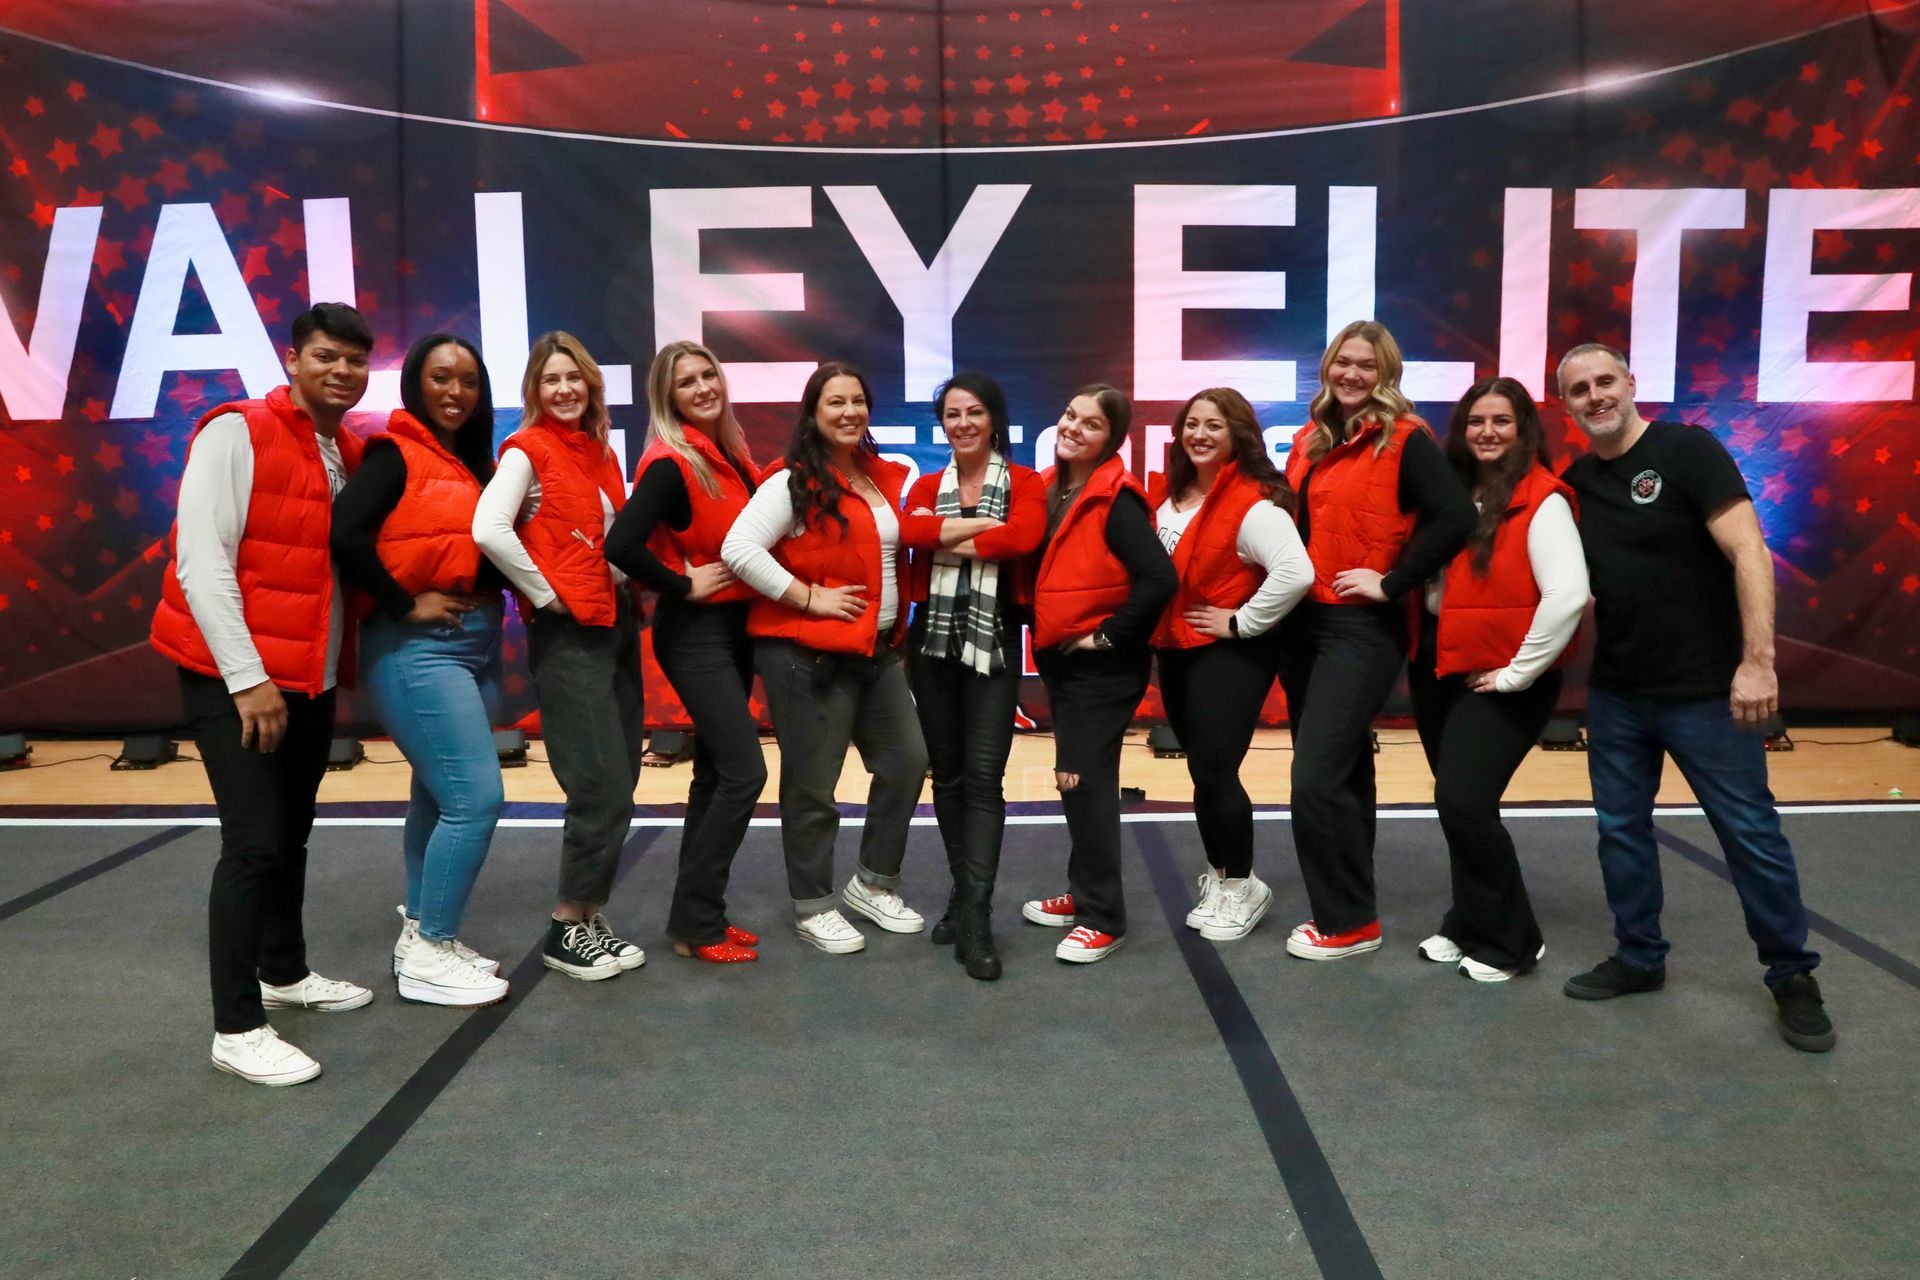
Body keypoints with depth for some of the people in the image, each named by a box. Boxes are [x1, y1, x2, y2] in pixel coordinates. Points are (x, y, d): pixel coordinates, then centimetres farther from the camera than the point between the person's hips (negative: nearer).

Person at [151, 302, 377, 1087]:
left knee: (291, 835, 17)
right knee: (254, 842, -9)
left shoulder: (351, 455, 10)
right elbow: (200, 562, -16)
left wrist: (341, 665, 3)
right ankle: (236, 1028, 1)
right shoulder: (236, 434, -11)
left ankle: (285, 973, 35)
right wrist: (247, 676, -19)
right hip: (234, 678, -7)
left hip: (311, 679, 7)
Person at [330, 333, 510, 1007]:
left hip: (477, 643, 8)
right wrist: (405, 604, -16)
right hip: (417, 647, -8)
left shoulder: (475, 463, 15)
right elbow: (345, 534, -22)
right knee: (475, 799, -12)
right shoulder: (395, 453, -8)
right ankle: (428, 954, 2)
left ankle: (422, 935, 26)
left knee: (440, 799, 14)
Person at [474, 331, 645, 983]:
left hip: (616, 624, 7)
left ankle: (590, 915, 21)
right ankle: (567, 928, 8)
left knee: (619, 787, 9)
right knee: (603, 790, -8)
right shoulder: (527, 450, -7)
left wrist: (633, 586, 9)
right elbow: (489, 530, -22)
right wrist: (546, 594, -15)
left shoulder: (600, 452, 14)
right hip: (566, 633, -7)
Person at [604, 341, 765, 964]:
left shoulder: (733, 455, 8)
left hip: (735, 626, 8)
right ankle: (695, 924, 0)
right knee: (744, 773, -11)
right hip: (695, 633, -8)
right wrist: (684, 585, -18)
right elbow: (621, 545, -28)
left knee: (716, 773, 11)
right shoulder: (670, 464, -16)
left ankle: (696, 913, 21)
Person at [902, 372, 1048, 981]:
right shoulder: (926, 487, 12)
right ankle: (964, 893, 24)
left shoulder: (1024, 483, 2)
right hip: (933, 640, 4)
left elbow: (1024, 536, -19)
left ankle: (975, 918, -9)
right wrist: (982, 536, -14)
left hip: (994, 642, -3)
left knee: (983, 776, -9)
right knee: (947, 773, 10)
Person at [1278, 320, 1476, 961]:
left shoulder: (1405, 441, -9)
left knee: (1318, 779, -11)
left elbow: (1456, 516, -22)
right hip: (1302, 623, 7)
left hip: (1362, 629, -7)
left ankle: (1350, 922, 4)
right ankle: (1346, 908, 27)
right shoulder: (1309, 440, 12)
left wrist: (1391, 583, -19)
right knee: (1341, 774, 15)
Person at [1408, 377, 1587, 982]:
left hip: (1501, 678, -7)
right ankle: (1468, 924, 29)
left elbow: (1569, 595, -22)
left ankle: (1509, 942, 6)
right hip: (1438, 670, 7)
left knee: (1465, 804, -13)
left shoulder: (1542, 500, -12)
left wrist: (1518, 671, -17)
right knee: (1456, 805, 12)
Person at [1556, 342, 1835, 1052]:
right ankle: (1639, 956, 26)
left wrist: (1757, 660, -25)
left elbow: (1749, 552, -18)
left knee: (1751, 833, 2)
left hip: (1705, 689, -5)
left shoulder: (1688, 451, -11)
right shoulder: (1573, 482, 6)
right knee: (1620, 828, 11)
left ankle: (1793, 976, 18)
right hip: (1614, 691, 6)